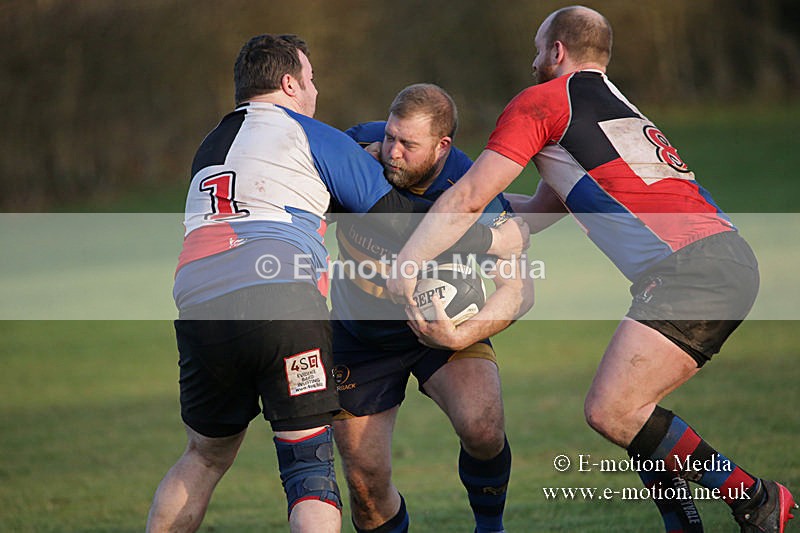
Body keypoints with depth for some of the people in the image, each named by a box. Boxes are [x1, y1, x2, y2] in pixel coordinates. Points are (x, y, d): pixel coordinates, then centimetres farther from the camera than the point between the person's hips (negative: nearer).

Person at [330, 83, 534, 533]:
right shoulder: (359, 147, -22)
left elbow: (518, 289, -27)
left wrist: (460, 335, -43)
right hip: (361, 337, 2)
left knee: (482, 428, -28)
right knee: (366, 478, -3)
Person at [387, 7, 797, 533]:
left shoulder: (541, 102, 5)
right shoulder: (621, 108, 32)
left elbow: (468, 199, -1)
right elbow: (535, 214, 37)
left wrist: (403, 267, 3)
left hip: (689, 267, -9)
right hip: (733, 259, 9)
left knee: (610, 411, -12)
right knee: (628, 411, 14)